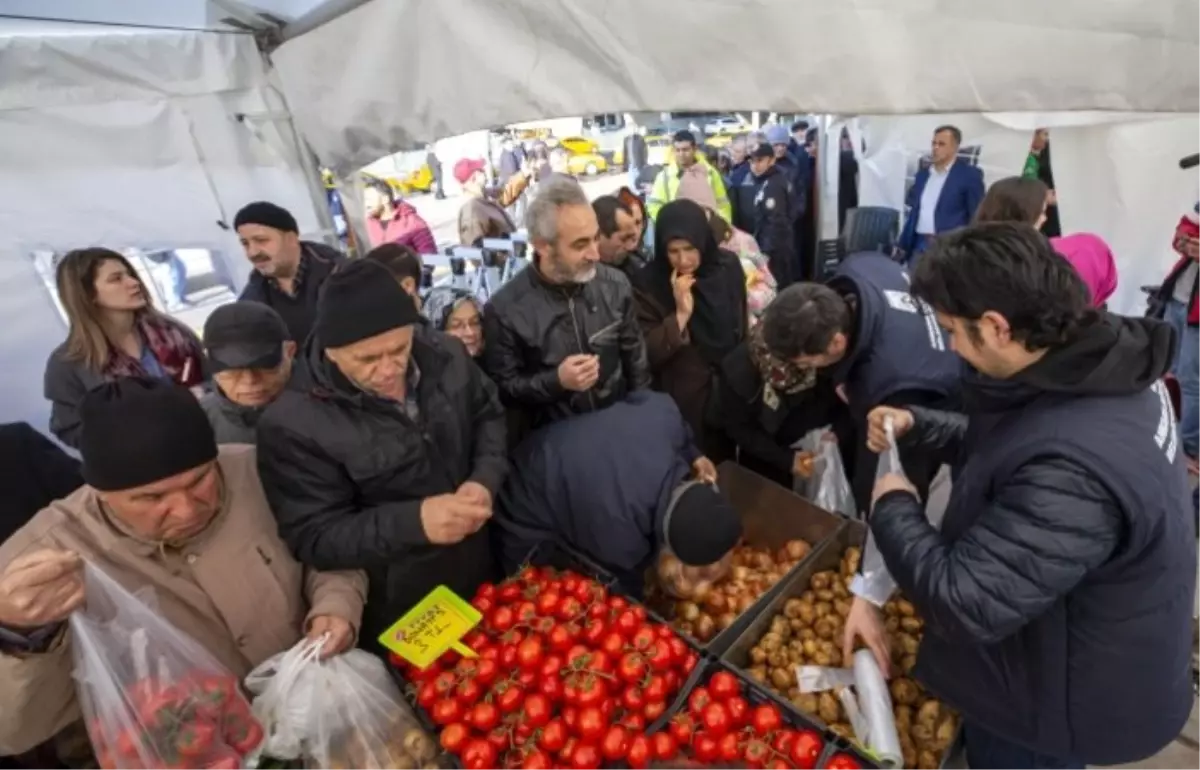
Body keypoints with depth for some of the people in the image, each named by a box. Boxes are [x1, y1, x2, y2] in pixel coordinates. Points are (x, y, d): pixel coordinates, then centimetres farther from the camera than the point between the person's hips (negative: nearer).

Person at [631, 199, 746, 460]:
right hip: (684, 403, -4)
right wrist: (681, 314, -29)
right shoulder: (648, 284, -17)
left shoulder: (727, 266, -4)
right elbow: (645, 355, -21)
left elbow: (742, 330, 10)